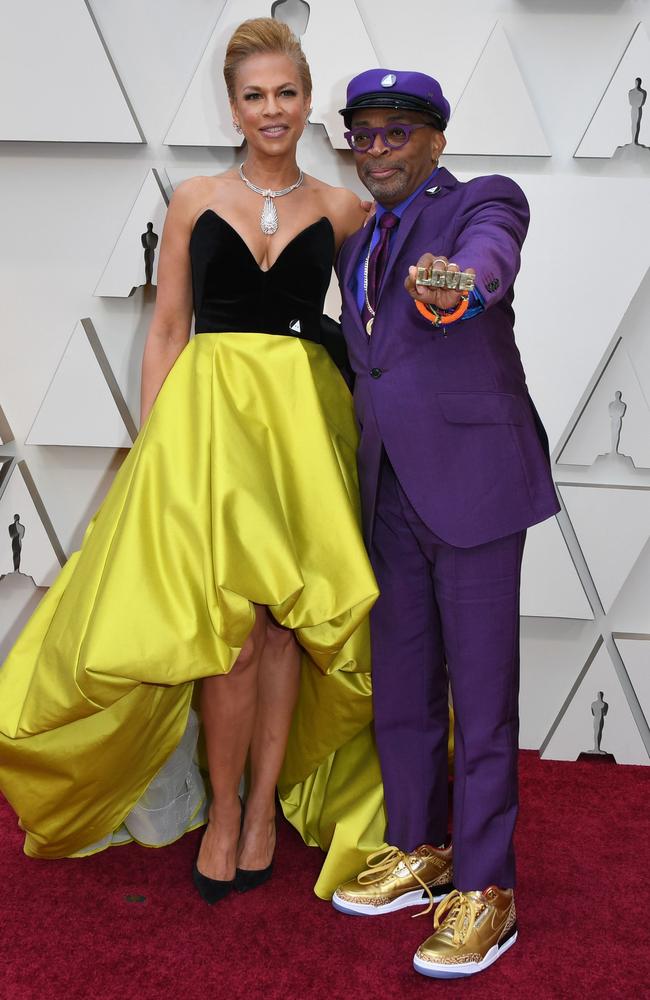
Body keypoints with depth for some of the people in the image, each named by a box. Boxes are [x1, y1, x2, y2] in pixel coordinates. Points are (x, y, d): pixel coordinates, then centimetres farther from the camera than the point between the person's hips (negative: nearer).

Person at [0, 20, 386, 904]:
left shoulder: (341, 209, 9)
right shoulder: (195, 201, 7)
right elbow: (166, 332, 5)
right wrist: (155, 447, -1)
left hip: (302, 417, 1)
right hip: (209, 410, -1)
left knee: (286, 618, 3)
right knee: (231, 621, -5)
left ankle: (266, 805, 19)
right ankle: (223, 807, 15)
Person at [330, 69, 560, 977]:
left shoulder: (484, 203, -1)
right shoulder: (358, 245, 19)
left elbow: (490, 257, -25)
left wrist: (459, 284, -48)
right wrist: (357, 481, 20)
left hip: (472, 480, -7)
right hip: (391, 491, 7)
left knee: (482, 691, -1)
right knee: (400, 686, 12)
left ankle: (484, 893, 11)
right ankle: (419, 852, 30)